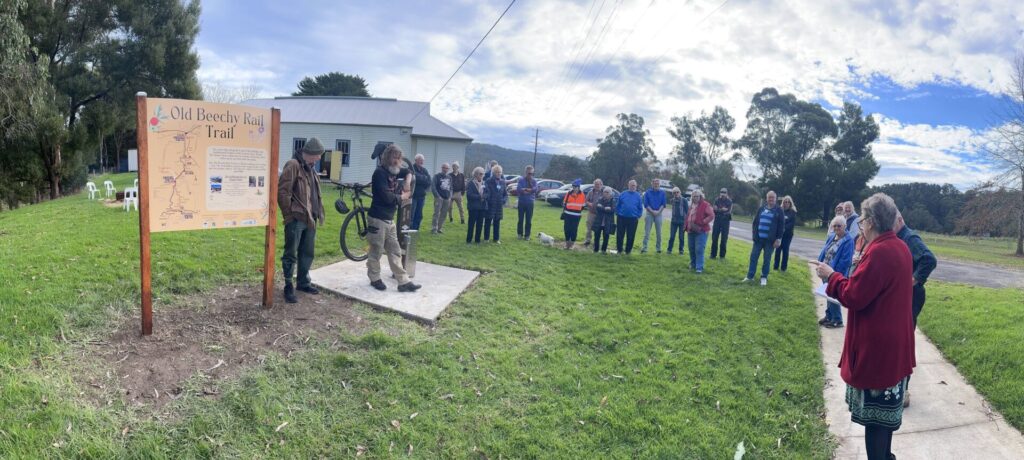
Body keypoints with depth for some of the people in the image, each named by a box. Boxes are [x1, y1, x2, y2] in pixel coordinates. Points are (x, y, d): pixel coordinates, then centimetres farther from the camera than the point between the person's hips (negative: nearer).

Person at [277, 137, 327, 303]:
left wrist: (318, 212, 17)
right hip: (296, 219, -9)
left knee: (307, 253, 16)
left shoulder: (309, 168, 17)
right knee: (291, 254, 0)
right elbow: (282, 191, -17)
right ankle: (288, 287, 8)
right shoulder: (293, 165, -12)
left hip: (310, 218, 9)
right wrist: (288, 214, -14)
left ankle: (303, 282, 29)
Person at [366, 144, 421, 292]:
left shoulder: (394, 171, 9)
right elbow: (387, 197, -25)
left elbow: (408, 172, 29)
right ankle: (375, 279, 22)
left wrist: (407, 182, 7)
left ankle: (403, 282, 11)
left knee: (395, 251, 9)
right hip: (377, 219, -9)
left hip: (390, 219, 9)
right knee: (376, 251, 5)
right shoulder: (380, 172, -16)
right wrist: (402, 197, -8)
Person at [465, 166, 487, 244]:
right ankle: (468, 240, 7)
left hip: (482, 206, 5)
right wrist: (479, 197, -17)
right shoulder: (471, 183, -5)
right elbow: (469, 195, -14)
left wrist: (484, 196, -13)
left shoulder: (484, 183, 10)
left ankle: (477, 240, 15)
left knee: (480, 224, 6)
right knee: (471, 223, -1)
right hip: (473, 207, -5)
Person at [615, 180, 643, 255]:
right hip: (622, 218, 0)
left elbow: (640, 208, 9)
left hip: (633, 219, 0)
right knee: (620, 235, 3)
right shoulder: (623, 194, 5)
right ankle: (619, 250, 15)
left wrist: (638, 216, 1)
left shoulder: (638, 196, 6)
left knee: (631, 236, 4)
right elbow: (617, 205, 9)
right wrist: (617, 213, 2)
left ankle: (628, 250, 16)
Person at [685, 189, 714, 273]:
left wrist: (702, 223, -22)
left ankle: (699, 267, -9)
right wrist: (686, 226, 14)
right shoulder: (692, 205, 14)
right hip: (691, 231, 8)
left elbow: (711, 216, -16)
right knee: (692, 248, 14)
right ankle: (693, 264, 30)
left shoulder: (705, 205, -10)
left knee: (699, 249, -12)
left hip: (701, 231, -8)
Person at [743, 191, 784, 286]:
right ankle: (750, 276, 12)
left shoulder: (778, 210, -2)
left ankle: (764, 277, 13)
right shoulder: (761, 208, 9)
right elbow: (755, 221, 13)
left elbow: (781, 225, -5)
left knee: (767, 259, 4)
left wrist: (778, 239, -10)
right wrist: (753, 233, 6)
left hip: (770, 239, -3)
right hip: (759, 238, 4)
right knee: (753, 256, 4)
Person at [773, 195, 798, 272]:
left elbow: (792, 223, -7)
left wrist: (784, 228, -19)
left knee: (785, 250, 2)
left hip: (788, 234, -1)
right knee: (778, 249, 3)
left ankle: (783, 268, 9)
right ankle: (776, 266, 13)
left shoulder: (793, 212, 0)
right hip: (779, 233, 1)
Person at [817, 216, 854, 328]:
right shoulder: (831, 236, 8)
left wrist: (835, 273, -19)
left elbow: (845, 261, -20)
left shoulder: (848, 240, -16)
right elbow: (824, 251, 14)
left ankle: (837, 320, 14)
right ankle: (829, 316, 32)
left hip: (836, 274, -8)